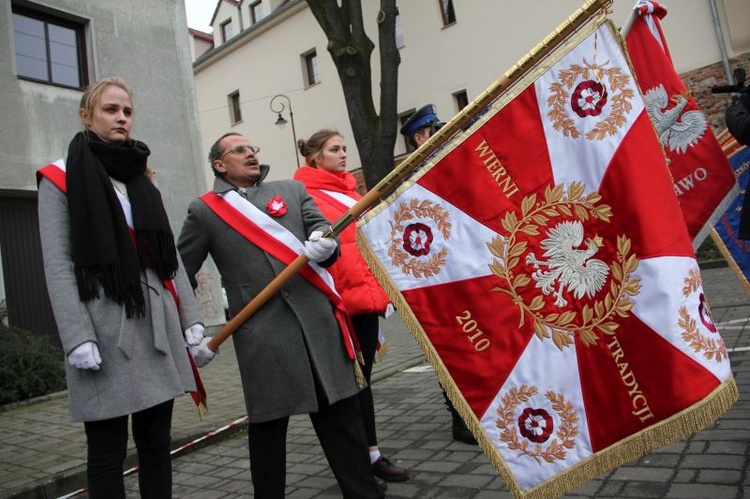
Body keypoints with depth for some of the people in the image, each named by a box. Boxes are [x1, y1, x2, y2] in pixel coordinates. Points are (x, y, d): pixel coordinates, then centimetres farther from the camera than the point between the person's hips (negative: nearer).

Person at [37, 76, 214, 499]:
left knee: (157, 442, 10)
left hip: (157, 326, 5)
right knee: (108, 451, 4)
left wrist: (191, 321, 7)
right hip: (104, 330, -5)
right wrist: (78, 338, -16)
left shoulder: (143, 182, 18)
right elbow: (58, 265, -7)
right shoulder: (60, 178, 2)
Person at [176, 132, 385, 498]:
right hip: (262, 334, -2)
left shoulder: (292, 190, 16)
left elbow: (323, 231, 8)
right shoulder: (204, 211, 9)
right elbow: (180, 273, 12)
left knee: (342, 415, 8)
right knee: (268, 424, 8)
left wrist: (324, 244, -16)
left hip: (318, 321, 2)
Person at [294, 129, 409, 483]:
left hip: (366, 292, 8)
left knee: (362, 372, 12)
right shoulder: (306, 196, -6)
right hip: (340, 298, -8)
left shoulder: (350, 191, 19)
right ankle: (370, 453, 10)